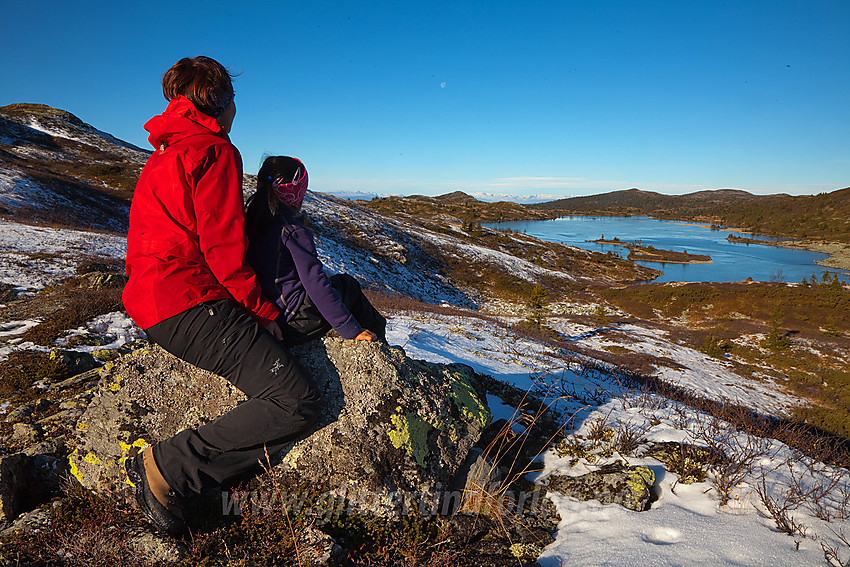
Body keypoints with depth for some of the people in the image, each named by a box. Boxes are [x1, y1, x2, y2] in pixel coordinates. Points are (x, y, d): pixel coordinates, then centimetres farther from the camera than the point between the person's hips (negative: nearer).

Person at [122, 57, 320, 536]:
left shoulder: (162, 158, 24)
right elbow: (224, 249, -16)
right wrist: (264, 311, -4)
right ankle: (167, 468, -11)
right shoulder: (215, 152, -8)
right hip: (191, 306, -11)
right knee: (298, 403, -17)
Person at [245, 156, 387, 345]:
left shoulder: (249, 222, 5)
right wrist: (350, 329, -16)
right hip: (293, 326, -8)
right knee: (348, 285, 13)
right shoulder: (294, 232, -19)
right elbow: (315, 283, -22)